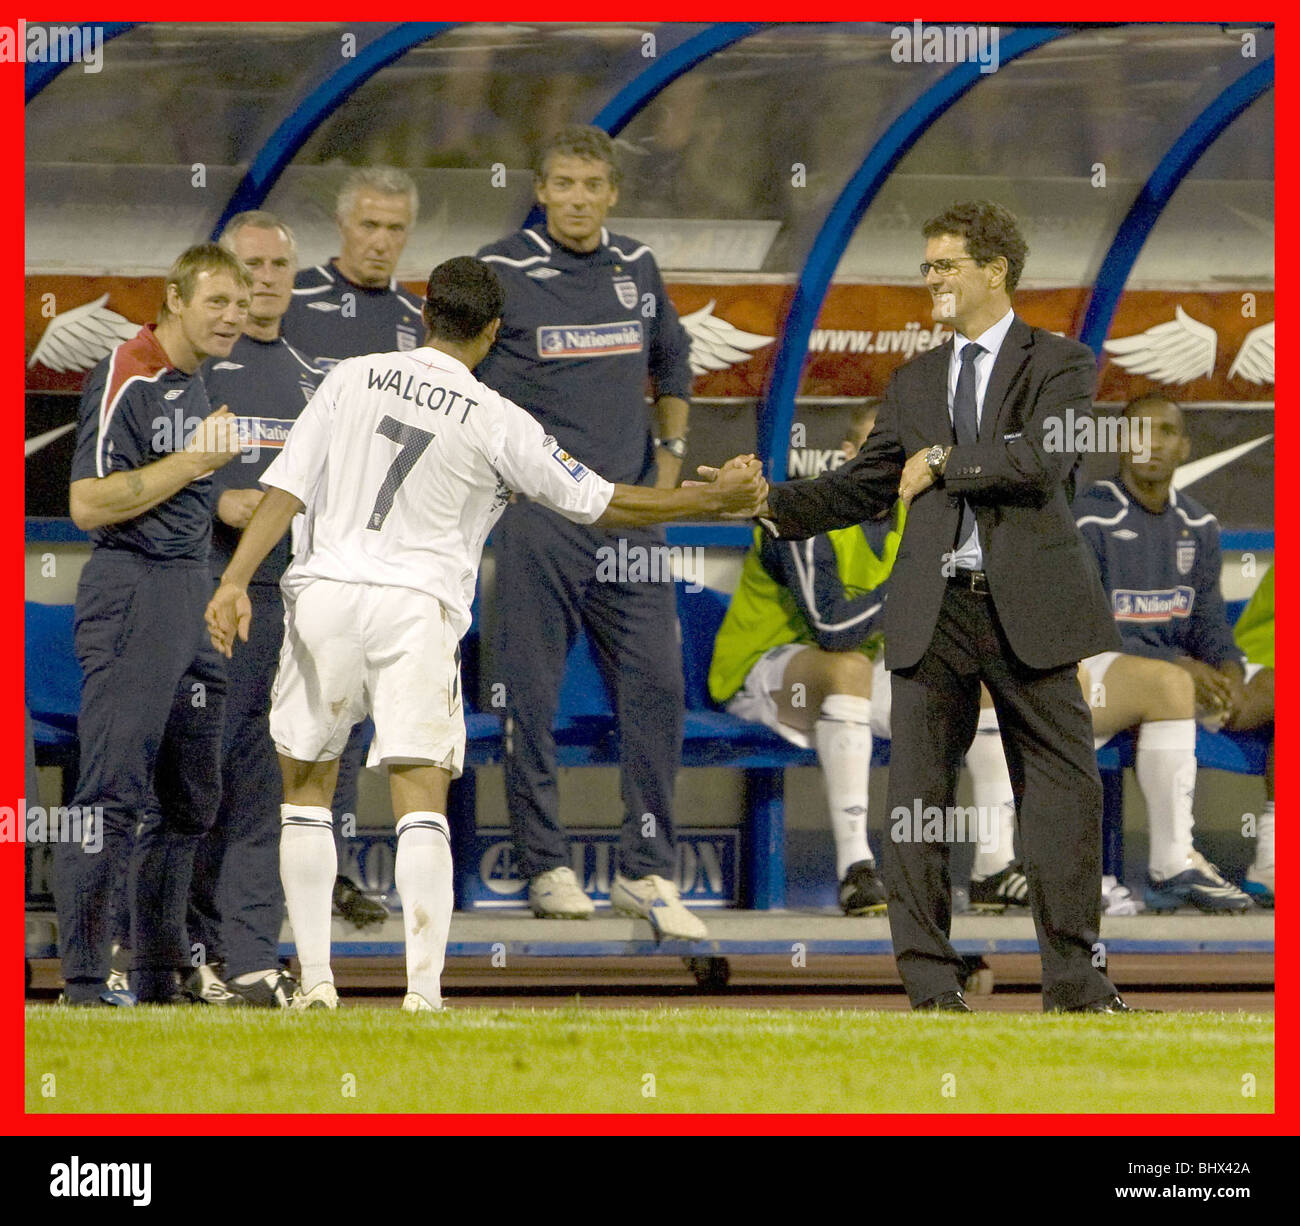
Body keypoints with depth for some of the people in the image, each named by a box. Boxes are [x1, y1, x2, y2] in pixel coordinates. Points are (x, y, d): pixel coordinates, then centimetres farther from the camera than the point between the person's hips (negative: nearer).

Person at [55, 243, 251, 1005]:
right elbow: (89, 505, -18)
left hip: (194, 592, 10)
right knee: (114, 796, -12)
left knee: (192, 800, 10)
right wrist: (192, 461, -16)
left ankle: (162, 975, 17)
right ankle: (85, 979, -11)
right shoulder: (125, 379, -11)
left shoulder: (194, 387, 18)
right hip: (132, 592, -10)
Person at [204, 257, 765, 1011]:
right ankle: (424, 991, -17)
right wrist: (721, 500, 12)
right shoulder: (497, 423, -1)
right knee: (422, 808, -5)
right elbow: (601, 502, 3)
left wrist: (236, 581, 0)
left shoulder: (353, 379, 7)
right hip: (417, 608, -2)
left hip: (325, 593, 2)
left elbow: (288, 489, 1)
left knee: (306, 790, 14)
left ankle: (315, 980, 10)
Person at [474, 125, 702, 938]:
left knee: (656, 682, -1)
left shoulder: (637, 269, 12)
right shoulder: (502, 272, -3)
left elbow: (672, 363, 28)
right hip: (536, 516, -4)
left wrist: (670, 449, 17)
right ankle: (547, 866, 7)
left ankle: (648, 871, 4)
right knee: (532, 690, -2)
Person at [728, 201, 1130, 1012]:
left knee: (1062, 787, 0)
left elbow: (1043, 459, -15)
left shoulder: (1060, 365, 2)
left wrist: (944, 460, -7)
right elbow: (864, 487, 16)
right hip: (934, 606, 4)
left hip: (1028, 607, -4)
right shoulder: (916, 382, 18)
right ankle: (931, 983, 2)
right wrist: (773, 506, 3)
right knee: (918, 793, -1)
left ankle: (1074, 977, 6)